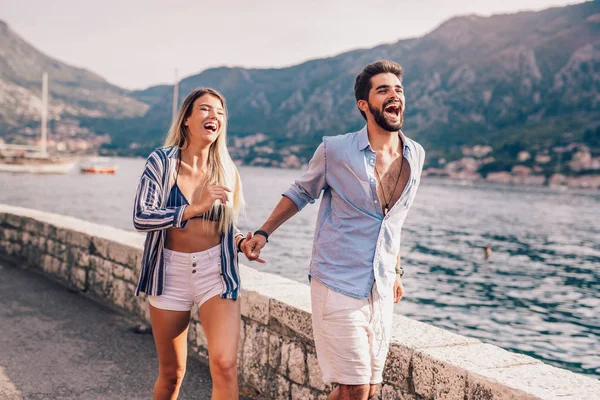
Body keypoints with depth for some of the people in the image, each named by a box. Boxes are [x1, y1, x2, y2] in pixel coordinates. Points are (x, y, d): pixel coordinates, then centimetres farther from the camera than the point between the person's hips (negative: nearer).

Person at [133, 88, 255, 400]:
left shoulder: (225, 170, 3)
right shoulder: (162, 161, -5)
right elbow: (140, 218, -17)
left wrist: (240, 242, -6)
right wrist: (195, 208, -27)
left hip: (216, 271, 1)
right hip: (171, 271, -1)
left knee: (225, 365, -17)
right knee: (171, 373, 11)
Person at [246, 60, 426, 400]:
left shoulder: (415, 155, 4)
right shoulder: (335, 151, -10)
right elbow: (301, 193, 8)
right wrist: (263, 233, 0)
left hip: (381, 292, 5)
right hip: (338, 287, -5)